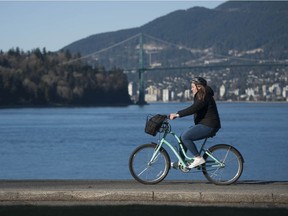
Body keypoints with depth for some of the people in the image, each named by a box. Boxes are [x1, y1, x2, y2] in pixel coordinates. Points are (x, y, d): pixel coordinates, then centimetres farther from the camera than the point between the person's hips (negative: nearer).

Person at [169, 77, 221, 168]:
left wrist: (177, 114, -29)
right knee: (183, 137, 8)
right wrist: (177, 114, 16)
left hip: (208, 126, -11)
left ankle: (198, 158, -14)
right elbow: (193, 109, 21)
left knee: (185, 137, -18)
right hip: (204, 124, 11)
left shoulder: (204, 97, -16)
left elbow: (193, 109, -28)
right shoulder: (200, 96, 18)